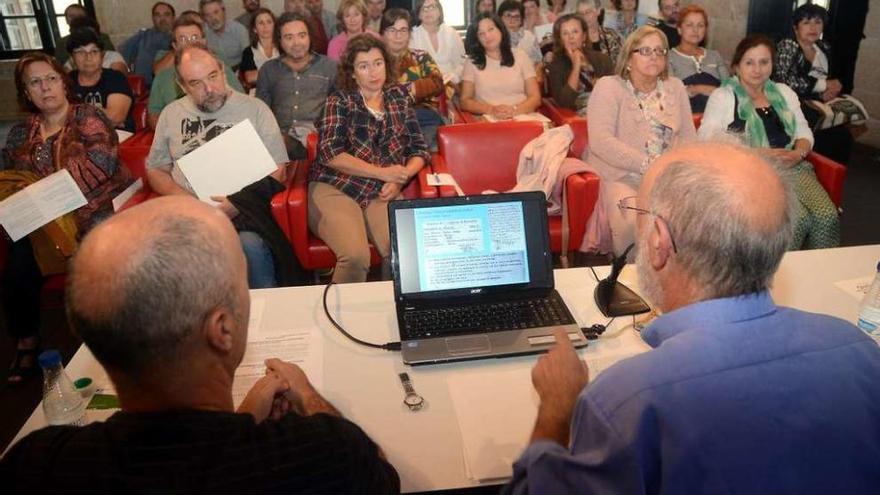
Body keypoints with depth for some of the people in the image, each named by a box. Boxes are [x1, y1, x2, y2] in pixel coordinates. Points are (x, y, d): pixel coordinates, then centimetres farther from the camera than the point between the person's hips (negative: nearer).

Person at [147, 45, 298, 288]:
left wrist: (238, 202, -11)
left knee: (251, 244, -35)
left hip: (244, 207, -2)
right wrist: (185, 198, -2)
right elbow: (155, 170, 20)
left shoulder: (255, 108, 8)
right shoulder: (171, 114, 18)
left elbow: (276, 170, 4)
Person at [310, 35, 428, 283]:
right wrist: (382, 172, -11)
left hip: (381, 194, 3)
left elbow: (418, 150, 14)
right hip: (334, 189, -2)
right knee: (356, 256, -30)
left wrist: (400, 179, -6)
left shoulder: (398, 97, 16)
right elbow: (330, 154, -5)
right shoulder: (340, 101, 7)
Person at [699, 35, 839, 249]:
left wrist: (799, 154, -3)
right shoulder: (723, 96, 4)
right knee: (798, 219, -27)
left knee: (828, 216, -22)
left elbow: (804, 131, 21)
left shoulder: (784, 92, 21)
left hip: (792, 167, 5)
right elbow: (708, 139, -8)